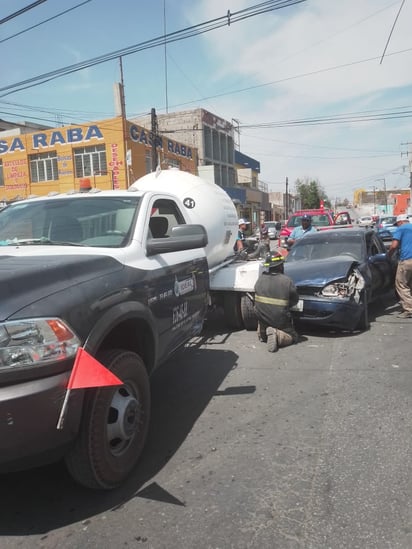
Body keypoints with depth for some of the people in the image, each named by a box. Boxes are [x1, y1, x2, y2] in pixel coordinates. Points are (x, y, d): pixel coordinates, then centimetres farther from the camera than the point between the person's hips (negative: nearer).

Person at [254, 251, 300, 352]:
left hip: (262, 317, 5)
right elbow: (295, 300, -2)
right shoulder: (287, 281, -15)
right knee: (293, 337, 15)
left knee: (262, 336, 33)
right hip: (280, 320, -4)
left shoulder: (260, 279, -5)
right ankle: (277, 335, -12)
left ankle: (263, 333, -1)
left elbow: (256, 300, 6)